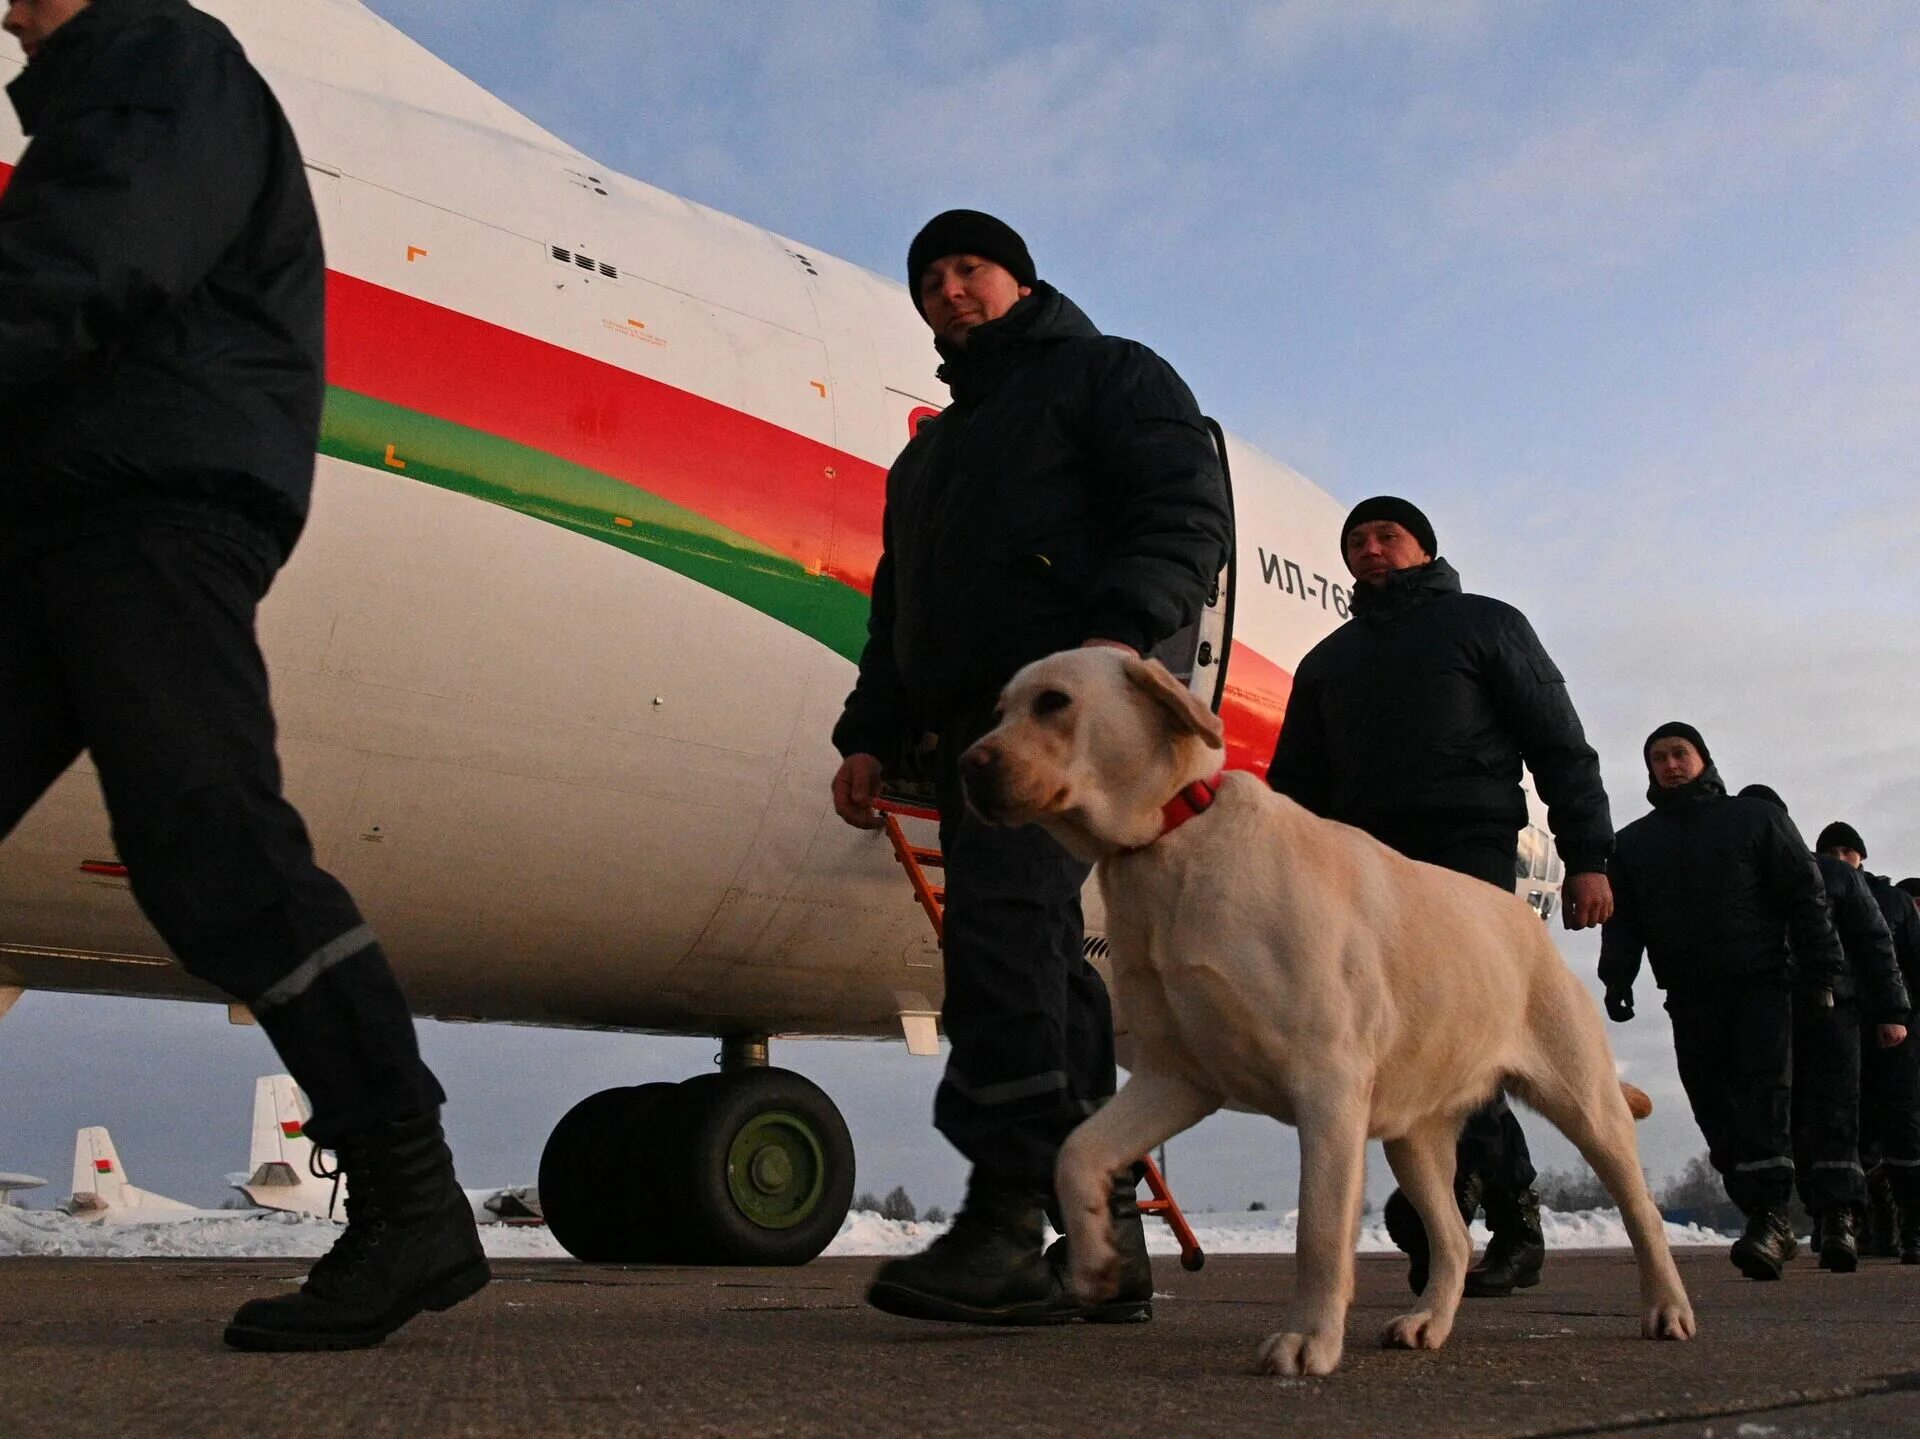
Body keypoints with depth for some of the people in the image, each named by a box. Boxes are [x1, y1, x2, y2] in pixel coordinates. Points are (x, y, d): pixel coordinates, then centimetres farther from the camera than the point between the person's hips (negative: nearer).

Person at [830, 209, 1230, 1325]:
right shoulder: (930, 451, 34)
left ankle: (1005, 1222, -28)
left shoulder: (1109, 374, 12)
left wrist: (1119, 630, -22)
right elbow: (897, 608, 28)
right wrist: (872, 736, 14)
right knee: (1043, 959, 2)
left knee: (1000, 906, -24)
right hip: (968, 720, 8)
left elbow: (1190, 515, -5)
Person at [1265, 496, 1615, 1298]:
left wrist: (1587, 857, -4)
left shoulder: (1485, 624, 15)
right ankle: (1512, 1216, 7)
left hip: (1466, 848, -4)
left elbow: (1559, 745, 7)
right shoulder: (1327, 660, 27)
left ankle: (1444, 1190, -34)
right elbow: (1296, 786, 24)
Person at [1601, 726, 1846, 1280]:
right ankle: (1771, 1226, 5)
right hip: (1689, 999, 3)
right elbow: (1621, 921, 14)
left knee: (1763, 1095, -15)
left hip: (1760, 986, -3)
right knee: (1715, 1110, -1)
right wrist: (1616, 979, -1)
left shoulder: (1758, 818, 10)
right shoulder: (1633, 842, 18)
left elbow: (1805, 895, 5)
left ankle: (1768, 1218, -20)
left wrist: (1824, 968, -5)